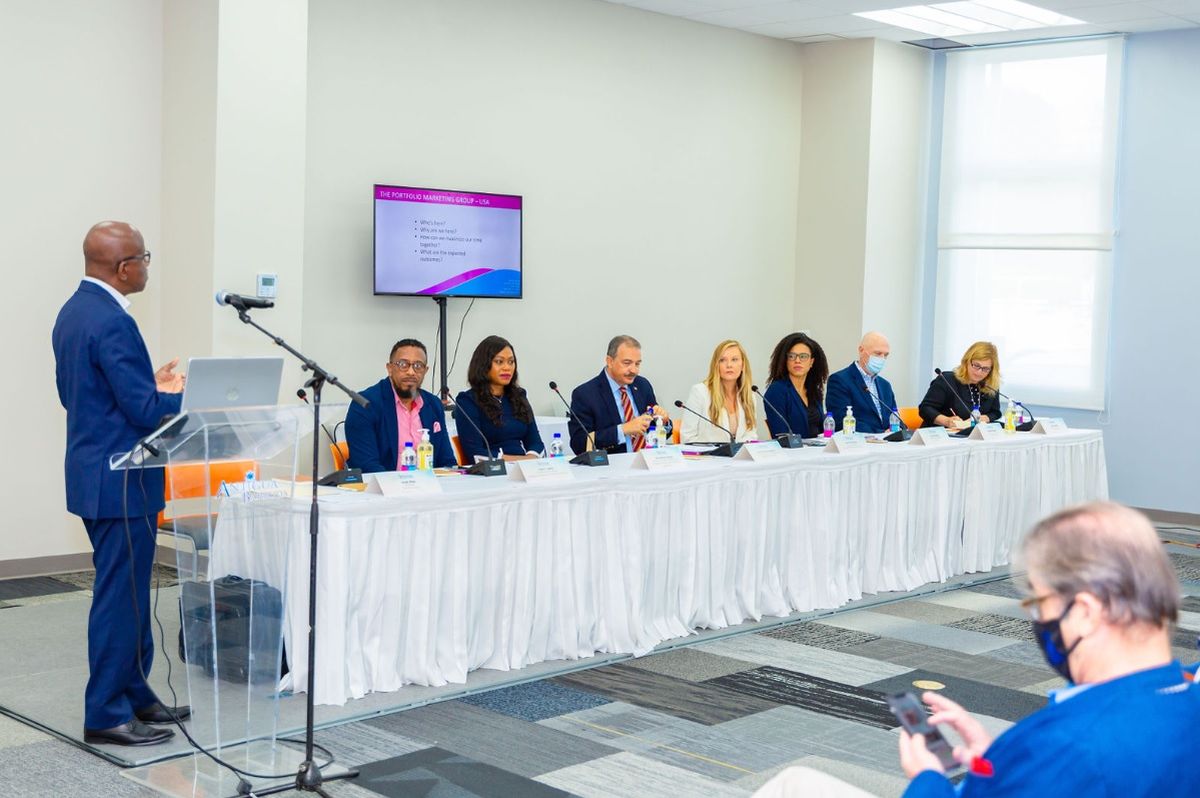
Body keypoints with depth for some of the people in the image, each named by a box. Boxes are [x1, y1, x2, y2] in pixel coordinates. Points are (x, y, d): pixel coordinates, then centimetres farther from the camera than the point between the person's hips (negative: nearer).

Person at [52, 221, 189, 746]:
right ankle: (106, 714, 7)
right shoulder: (113, 322, -21)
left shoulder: (73, 312, 11)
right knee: (120, 596, -1)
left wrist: (151, 386, 16)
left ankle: (134, 694, 28)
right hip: (122, 481, -10)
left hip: (96, 474, 10)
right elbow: (146, 413, -23)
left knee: (128, 591, 18)